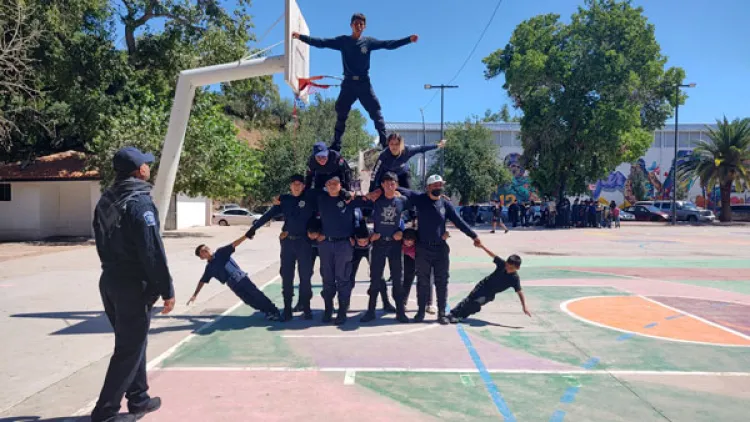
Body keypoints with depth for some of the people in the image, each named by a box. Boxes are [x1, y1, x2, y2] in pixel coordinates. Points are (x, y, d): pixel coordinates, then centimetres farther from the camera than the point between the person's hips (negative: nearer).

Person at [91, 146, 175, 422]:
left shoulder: (105, 200, 9)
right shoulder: (139, 202, -19)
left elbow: (102, 244, 15)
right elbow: (152, 251, -22)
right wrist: (167, 289, -17)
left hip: (110, 281, 9)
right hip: (133, 285, -9)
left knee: (132, 343, 19)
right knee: (129, 349, 2)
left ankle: (139, 400, 30)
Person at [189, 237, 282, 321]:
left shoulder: (220, 252, 6)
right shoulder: (209, 268, 9)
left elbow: (234, 244, -1)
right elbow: (202, 281, 20)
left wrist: (246, 235, -11)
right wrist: (195, 295, 23)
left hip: (242, 278, 0)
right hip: (235, 286, 0)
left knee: (257, 294, -8)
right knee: (251, 300, -12)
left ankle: (274, 311, -6)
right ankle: (269, 312, -9)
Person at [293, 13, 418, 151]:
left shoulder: (369, 41, 6)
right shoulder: (343, 41, 5)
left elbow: (388, 44, 1)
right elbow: (322, 42, -1)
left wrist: (409, 39, -7)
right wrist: (301, 37, -10)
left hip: (364, 83, 0)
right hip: (348, 83, 0)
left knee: (376, 111, -5)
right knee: (341, 113, 3)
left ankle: (385, 142, -3)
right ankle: (336, 144, 9)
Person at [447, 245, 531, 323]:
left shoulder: (515, 279, -23)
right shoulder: (502, 264, -18)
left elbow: (520, 292, -22)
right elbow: (492, 255, -10)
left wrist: (525, 307, -26)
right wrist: (482, 246, -19)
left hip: (490, 294, -2)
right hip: (484, 284, 2)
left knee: (477, 303, -23)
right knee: (469, 299, -2)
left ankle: (460, 315, -8)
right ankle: (453, 313, 6)